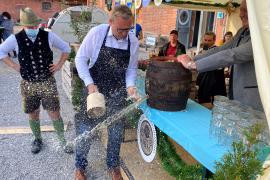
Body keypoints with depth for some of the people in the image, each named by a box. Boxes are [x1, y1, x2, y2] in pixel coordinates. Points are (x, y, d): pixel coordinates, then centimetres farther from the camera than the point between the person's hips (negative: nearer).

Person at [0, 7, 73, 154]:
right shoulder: (15, 39, -6)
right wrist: (14, 66, 1)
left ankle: (63, 141, 22)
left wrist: (59, 65, -1)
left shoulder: (48, 36, -7)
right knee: (33, 115, 15)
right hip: (28, 84, 1)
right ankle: (38, 140, 39)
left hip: (48, 82, -1)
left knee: (55, 114, 2)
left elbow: (66, 48, 7)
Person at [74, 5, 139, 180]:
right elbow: (80, 59, -8)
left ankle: (113, 166, 37)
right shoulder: (96, 33, -16)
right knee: (86, 129, 6)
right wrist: (89, 83, -17)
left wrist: (130, 85, -14)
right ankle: (80, 166, 31)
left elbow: (132, 68, 4)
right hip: (94, 88, -2)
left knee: (116, 131, 12)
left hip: (117, 93, 3)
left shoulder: (134, 41, -8)